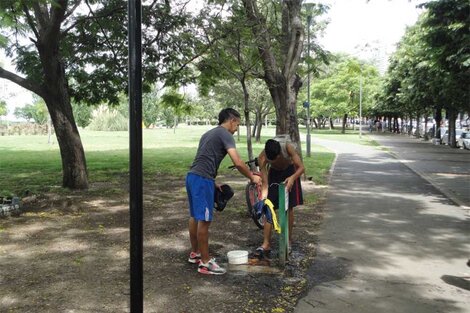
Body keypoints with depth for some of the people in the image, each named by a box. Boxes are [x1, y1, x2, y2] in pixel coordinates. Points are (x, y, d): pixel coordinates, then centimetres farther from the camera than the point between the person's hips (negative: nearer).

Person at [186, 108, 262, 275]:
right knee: (204, 220, -5)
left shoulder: (209, 133, 22)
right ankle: (205, 262, 2)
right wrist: (252, 177, -3)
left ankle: (194, 253, 32)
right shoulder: (225, 134, -6)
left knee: (195, 217, 19)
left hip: (192, 176, 10)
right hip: (202, 180, -10)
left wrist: (213, 183, 25)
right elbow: (238, 163, -16)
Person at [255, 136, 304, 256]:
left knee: (288, 208, 0)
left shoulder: (287, 147, -35)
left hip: (290, 172, -1)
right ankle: (266, 244, -3)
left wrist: (292, 178, -48)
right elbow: (265, 183, -27)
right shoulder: (262, 158, -32)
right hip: (274, 173, 1)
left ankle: (288, 240, 15)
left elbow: (301, 167, -30)